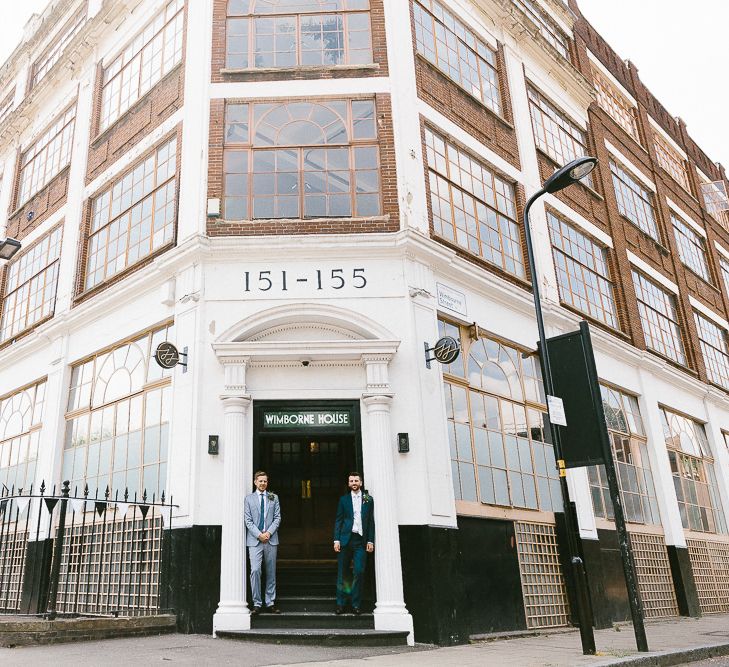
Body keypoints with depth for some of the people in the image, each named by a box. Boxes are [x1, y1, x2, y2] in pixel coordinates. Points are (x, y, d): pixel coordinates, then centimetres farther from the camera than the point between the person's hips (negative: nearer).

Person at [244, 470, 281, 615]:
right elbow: (248, 520, 1)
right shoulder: (249, 498, 6)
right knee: (255, 570, -12)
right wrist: (259, 535, -10)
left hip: (271, 539, 2)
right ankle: (257, 604, -3)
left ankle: (270, 603, 14)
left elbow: (277, 517, 6)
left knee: (271, 572, 6)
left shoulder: (274, 498, 11)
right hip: (254, 540, -2)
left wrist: (268, 533, -8)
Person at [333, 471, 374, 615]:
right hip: (345, 539, 0)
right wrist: (336, 540, -2)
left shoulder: (368, 499, 9)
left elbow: (371, 521, 8)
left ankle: (356, 604, 4)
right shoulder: (343, 499, 9)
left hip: (361, 540, 0)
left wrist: (370, 541, 1)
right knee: (342, 573, 2)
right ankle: (340, 603, 10)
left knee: (359, 572, -5)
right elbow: (338, 521, 7)